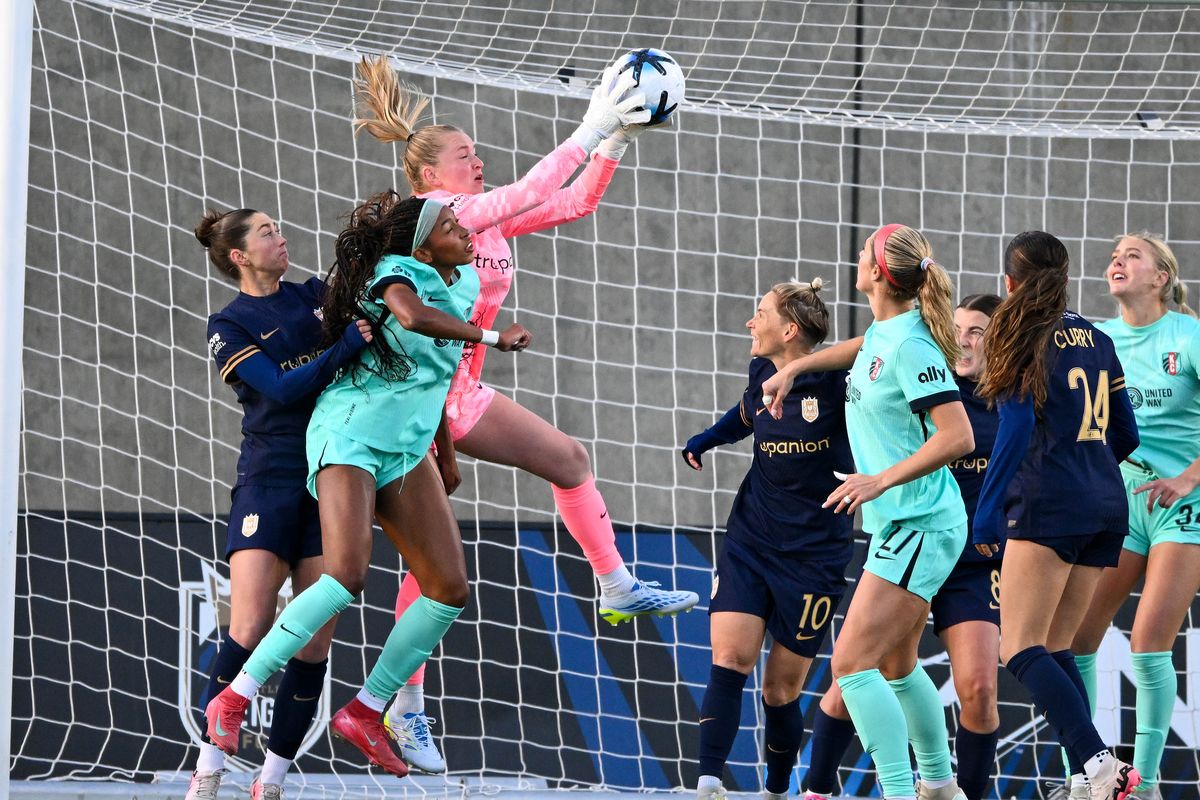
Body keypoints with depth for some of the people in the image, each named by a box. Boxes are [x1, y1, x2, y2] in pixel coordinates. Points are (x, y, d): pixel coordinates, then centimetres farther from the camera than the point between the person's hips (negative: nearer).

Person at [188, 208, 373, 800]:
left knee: (314, 642, -3)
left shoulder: (316, 296, 13)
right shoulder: (229, 326, 1)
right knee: (249, 633, -16)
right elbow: (282, 389, -11)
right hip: (268, 480, -4)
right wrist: (345, 347, -20)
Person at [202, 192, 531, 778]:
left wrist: (447, 455, 31)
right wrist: (490, 338, -28)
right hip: (349, 436, -8)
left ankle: (365, 713, 10)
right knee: (346, 576, -26)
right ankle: (233, 701, -18)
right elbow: (412, 316, -38)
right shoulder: (394, 272, -13)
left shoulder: (464, 285, 10)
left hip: (407, 450, 8)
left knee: (450, 591, -2)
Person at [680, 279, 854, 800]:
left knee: (782, 687, 2)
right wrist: (706, 440, 11)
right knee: (729, 658, -16)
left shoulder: (836, 382, -14)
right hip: (750, 539, 4)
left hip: (813, 555, -4)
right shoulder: (762, 373, 3)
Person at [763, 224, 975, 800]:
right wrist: (792, 368, 30)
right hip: (899, 524, 10)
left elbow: (958, 436, -26)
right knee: (896, 667, 21)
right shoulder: (882, 333, 7)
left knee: (852, 661, -17)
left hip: (920, 529, -10)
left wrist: (881, 480, -27)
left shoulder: (911, 345, -20)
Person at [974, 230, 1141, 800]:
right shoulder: (1096, 341, 15)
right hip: (1107, 507, 7)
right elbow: (1126, 433, 19)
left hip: (1049, 505, -7)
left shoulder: (1021, 339, -4)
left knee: (1021, 648, -9)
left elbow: (1017, 429, -13)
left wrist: (986, 513, -9)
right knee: (1056, 649, 11)